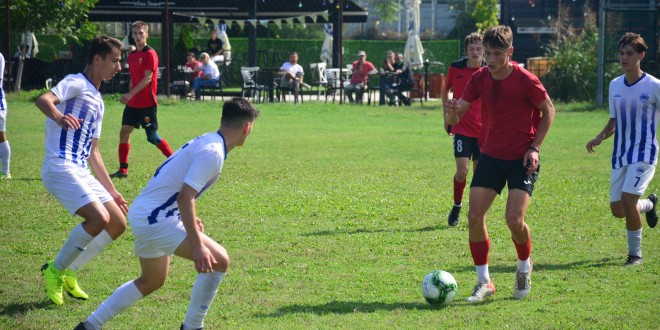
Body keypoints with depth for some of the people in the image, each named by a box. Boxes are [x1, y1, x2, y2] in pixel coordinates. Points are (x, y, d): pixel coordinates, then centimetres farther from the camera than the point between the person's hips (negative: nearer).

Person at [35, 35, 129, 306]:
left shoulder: (97, 101, 23)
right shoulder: (76, 83, -4)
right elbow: (43, 100, -25)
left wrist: (111, 190, 27)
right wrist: (58, 117, -47)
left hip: (82, 172, 9)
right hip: (60, 167, -9)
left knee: (118, 223, 4)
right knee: (99, 217, -23)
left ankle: (69, 273, 11)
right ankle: (55, 271, -7)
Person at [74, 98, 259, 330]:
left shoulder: (206, 142, 11)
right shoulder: (213, 152, -19)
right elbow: (185, 197, -27)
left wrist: (189, 218, 34)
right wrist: (197, 246, -30)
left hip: (143, 214, 10)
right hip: (155, 218, -10)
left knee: (152, 281, 27)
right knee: (218, 261, -12)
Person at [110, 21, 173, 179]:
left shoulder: (150, 54, -11)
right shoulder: (132, 56, 12)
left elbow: (148, 78, -18)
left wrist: (131, 94, -24)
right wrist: (129, 97, 12)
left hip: (147, 104, -8)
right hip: (133, 103, 8)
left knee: (152, 137, -4)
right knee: (124, 132, 2)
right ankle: (123, 170, 6)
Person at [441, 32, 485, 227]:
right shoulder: (456, 68, -3)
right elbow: (446, 90, 14)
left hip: (484, 129, 1)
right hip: (462, 128, -1)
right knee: (462, 170, -12)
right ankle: (457, 206, 11)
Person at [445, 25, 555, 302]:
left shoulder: (525, 80, -15)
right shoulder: (480, 78, -4)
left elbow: (548, 111, -2)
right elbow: (455, 117, -5)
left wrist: (535, 147, -9)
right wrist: (452, 112, -30)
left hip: (522, 158, -4)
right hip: (491, 156, 4)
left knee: (514, 220, -15)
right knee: (474, 216, -7)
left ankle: (524, 266, 17)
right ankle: (484, 282, 6)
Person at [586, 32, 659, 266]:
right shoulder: (615, 85, 9)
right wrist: (600, 138, 0)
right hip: (620, 155, 6)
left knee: (627, 198, -21)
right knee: (617, 210, 4)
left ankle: (635, 253, -4)